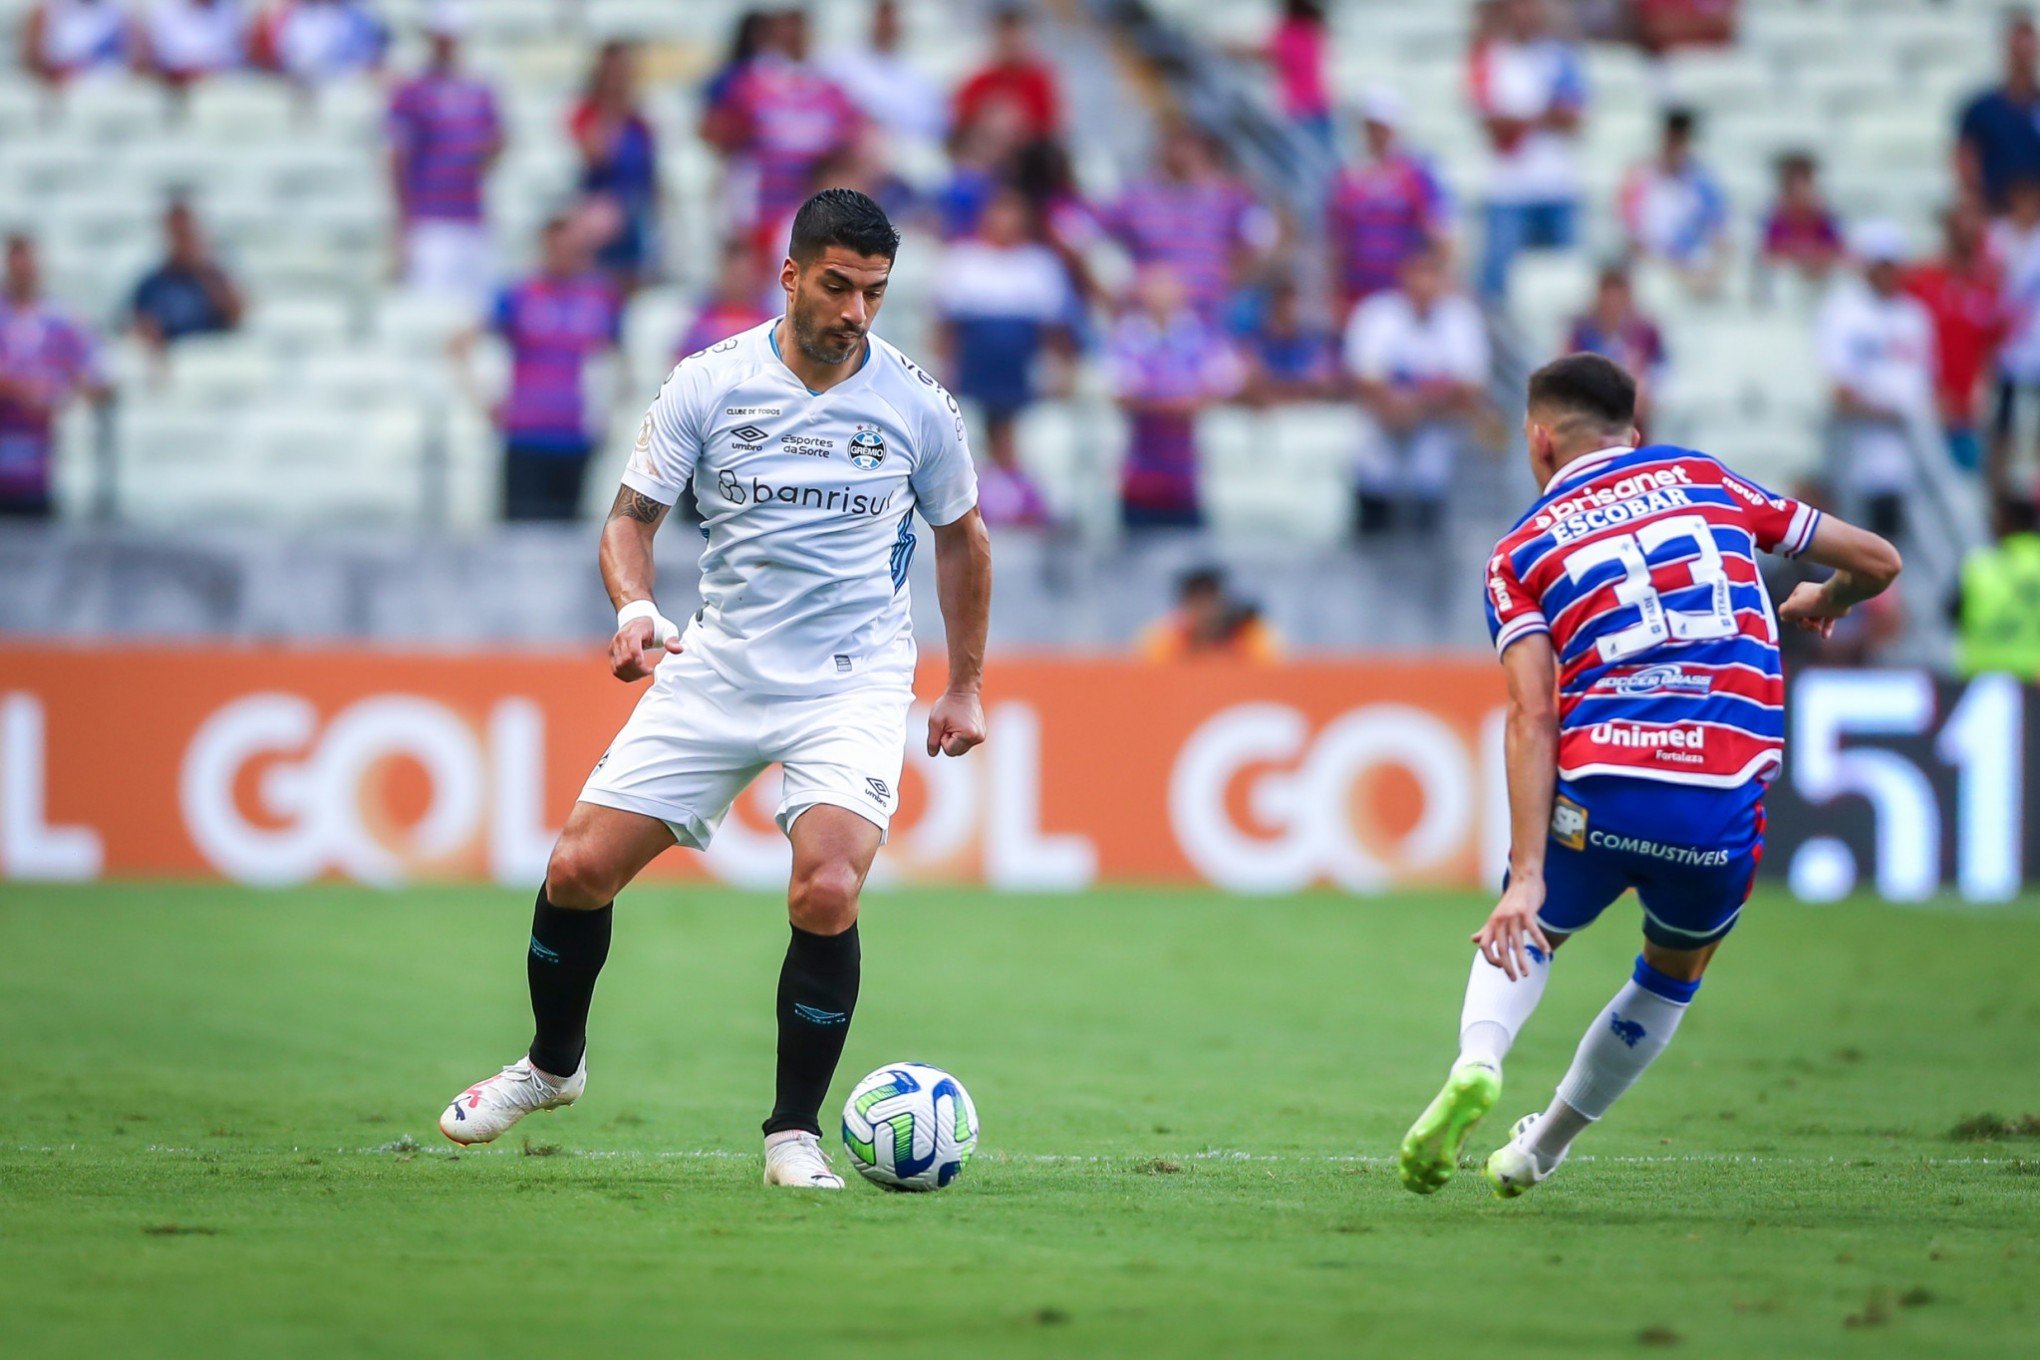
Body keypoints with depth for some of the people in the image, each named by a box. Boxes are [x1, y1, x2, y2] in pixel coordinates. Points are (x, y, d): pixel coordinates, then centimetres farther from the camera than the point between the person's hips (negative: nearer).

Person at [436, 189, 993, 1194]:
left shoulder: (915, 404, -3)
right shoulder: (708, 384, -4)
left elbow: (961, 535, 13)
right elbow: (631, 516, 2)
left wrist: (965, 685, 14)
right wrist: (635, 605, -20)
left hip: (853, 685, -2)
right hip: (718, 667, 2)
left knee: (826, 892, -24)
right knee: (579, 868, -3)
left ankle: (795, 1132, -6)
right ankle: (552, 1064, 25)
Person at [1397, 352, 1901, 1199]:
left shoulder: (1521, 550, 10)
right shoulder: (1705, 479, 16)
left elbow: (1532, 717, -4)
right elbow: (1876, 561, 19)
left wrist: (1528, 871, -10)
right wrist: (1819, 604, 42)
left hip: (1597, 799, -1)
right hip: (1724, 811, 1)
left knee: (1526, 936, 27)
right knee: (1672, 976, 29)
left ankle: (1477, 1062, -3)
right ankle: (1540, 1151, 37)